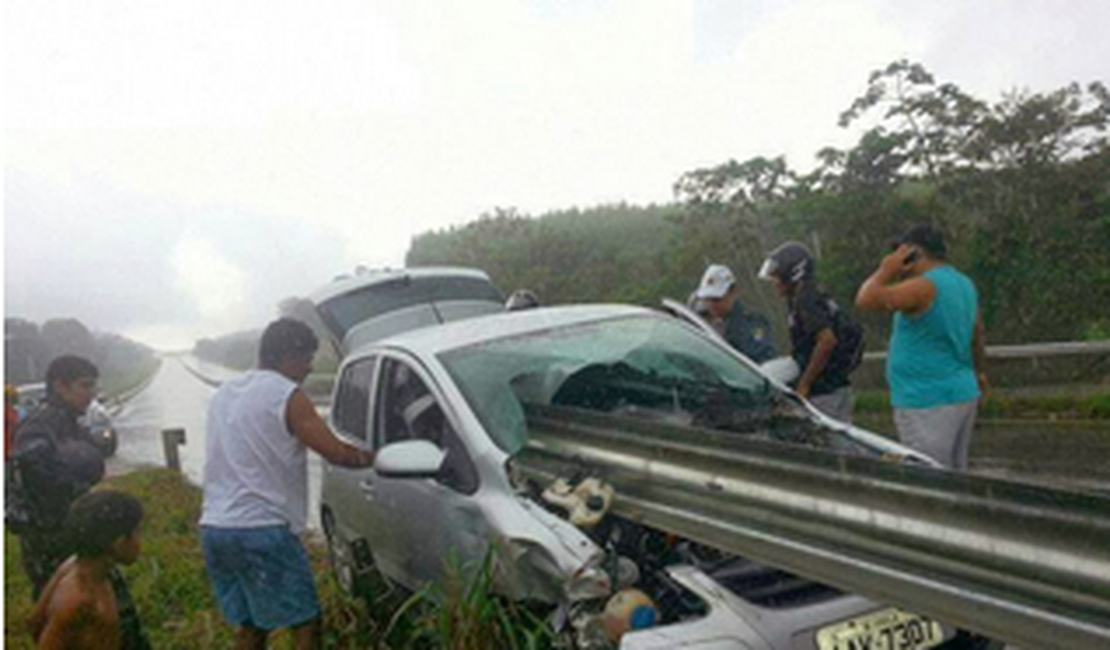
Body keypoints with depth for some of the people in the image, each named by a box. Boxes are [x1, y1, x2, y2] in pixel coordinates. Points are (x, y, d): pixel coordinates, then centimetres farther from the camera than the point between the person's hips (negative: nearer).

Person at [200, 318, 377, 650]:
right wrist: (373, 457, 6)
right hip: (262, 530, -8)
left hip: (213, 527, 8)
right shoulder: (286, 395, -9)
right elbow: (337, 453, -12)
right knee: (306, 623, 2)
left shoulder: (224, 393, 15)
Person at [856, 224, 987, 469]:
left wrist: (886, 270, -8)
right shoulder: (966, 285, 13)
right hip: (964, 394, 10)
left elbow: (867, 300, -25)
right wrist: (978, 371, 39)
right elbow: (976, 334, 25)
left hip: (928, 403, -9)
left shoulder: (925, 286, -17)